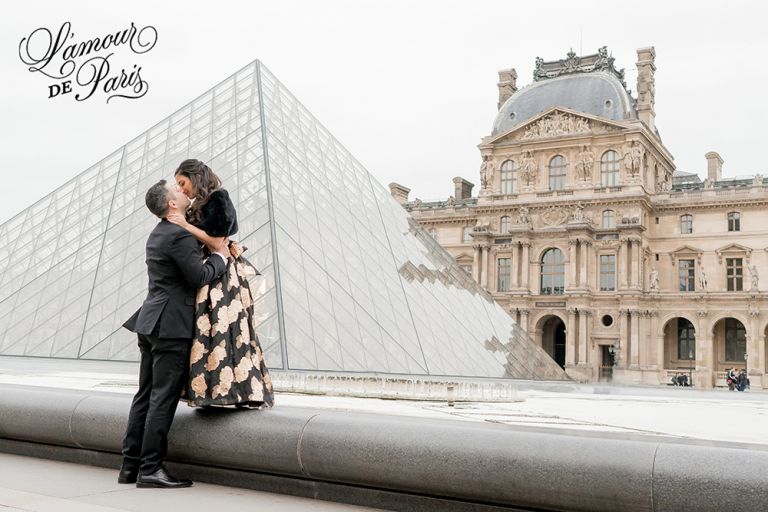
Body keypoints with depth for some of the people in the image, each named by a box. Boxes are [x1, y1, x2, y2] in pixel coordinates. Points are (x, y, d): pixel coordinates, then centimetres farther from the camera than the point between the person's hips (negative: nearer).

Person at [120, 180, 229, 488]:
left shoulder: (158, 234, 16)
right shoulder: (179, 236, -14)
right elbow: (199, 277, -17)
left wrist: (213, 249, 15)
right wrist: (220, 255, -2)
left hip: (151, 324, 10)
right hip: (171, 326, -10)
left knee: (146, 395, 12)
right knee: (163, 398, -5)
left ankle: (130, 466, 16)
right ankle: (150, 469, -1)